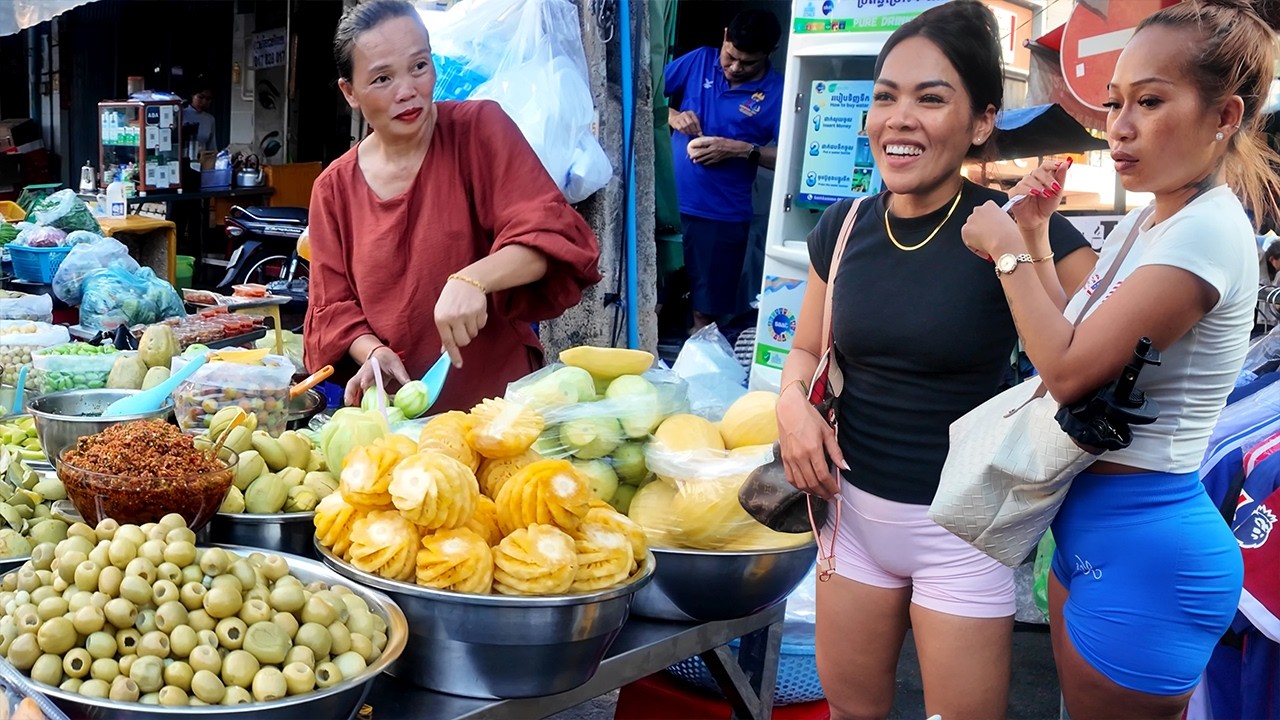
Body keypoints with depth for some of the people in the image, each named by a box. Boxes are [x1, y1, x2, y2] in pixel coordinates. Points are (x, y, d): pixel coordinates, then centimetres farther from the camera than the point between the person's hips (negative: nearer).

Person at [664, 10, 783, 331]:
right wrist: (672, 115, -11)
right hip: (669, 202, 2)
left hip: (722, 216, -2)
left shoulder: (777, 93, -4)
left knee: (705, 311, 5)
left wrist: (742, 150, -20)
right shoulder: (699, 60, 4)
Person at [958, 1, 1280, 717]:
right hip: (1096, 536, 9)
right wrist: (1035, 237, 3)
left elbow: (1068, 370, -24)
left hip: (1142, 555, -9)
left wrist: (1007, 249, -12)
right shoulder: (1145, 221, 8)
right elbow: (1073, 345, 9)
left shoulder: (1209, 232, -21)